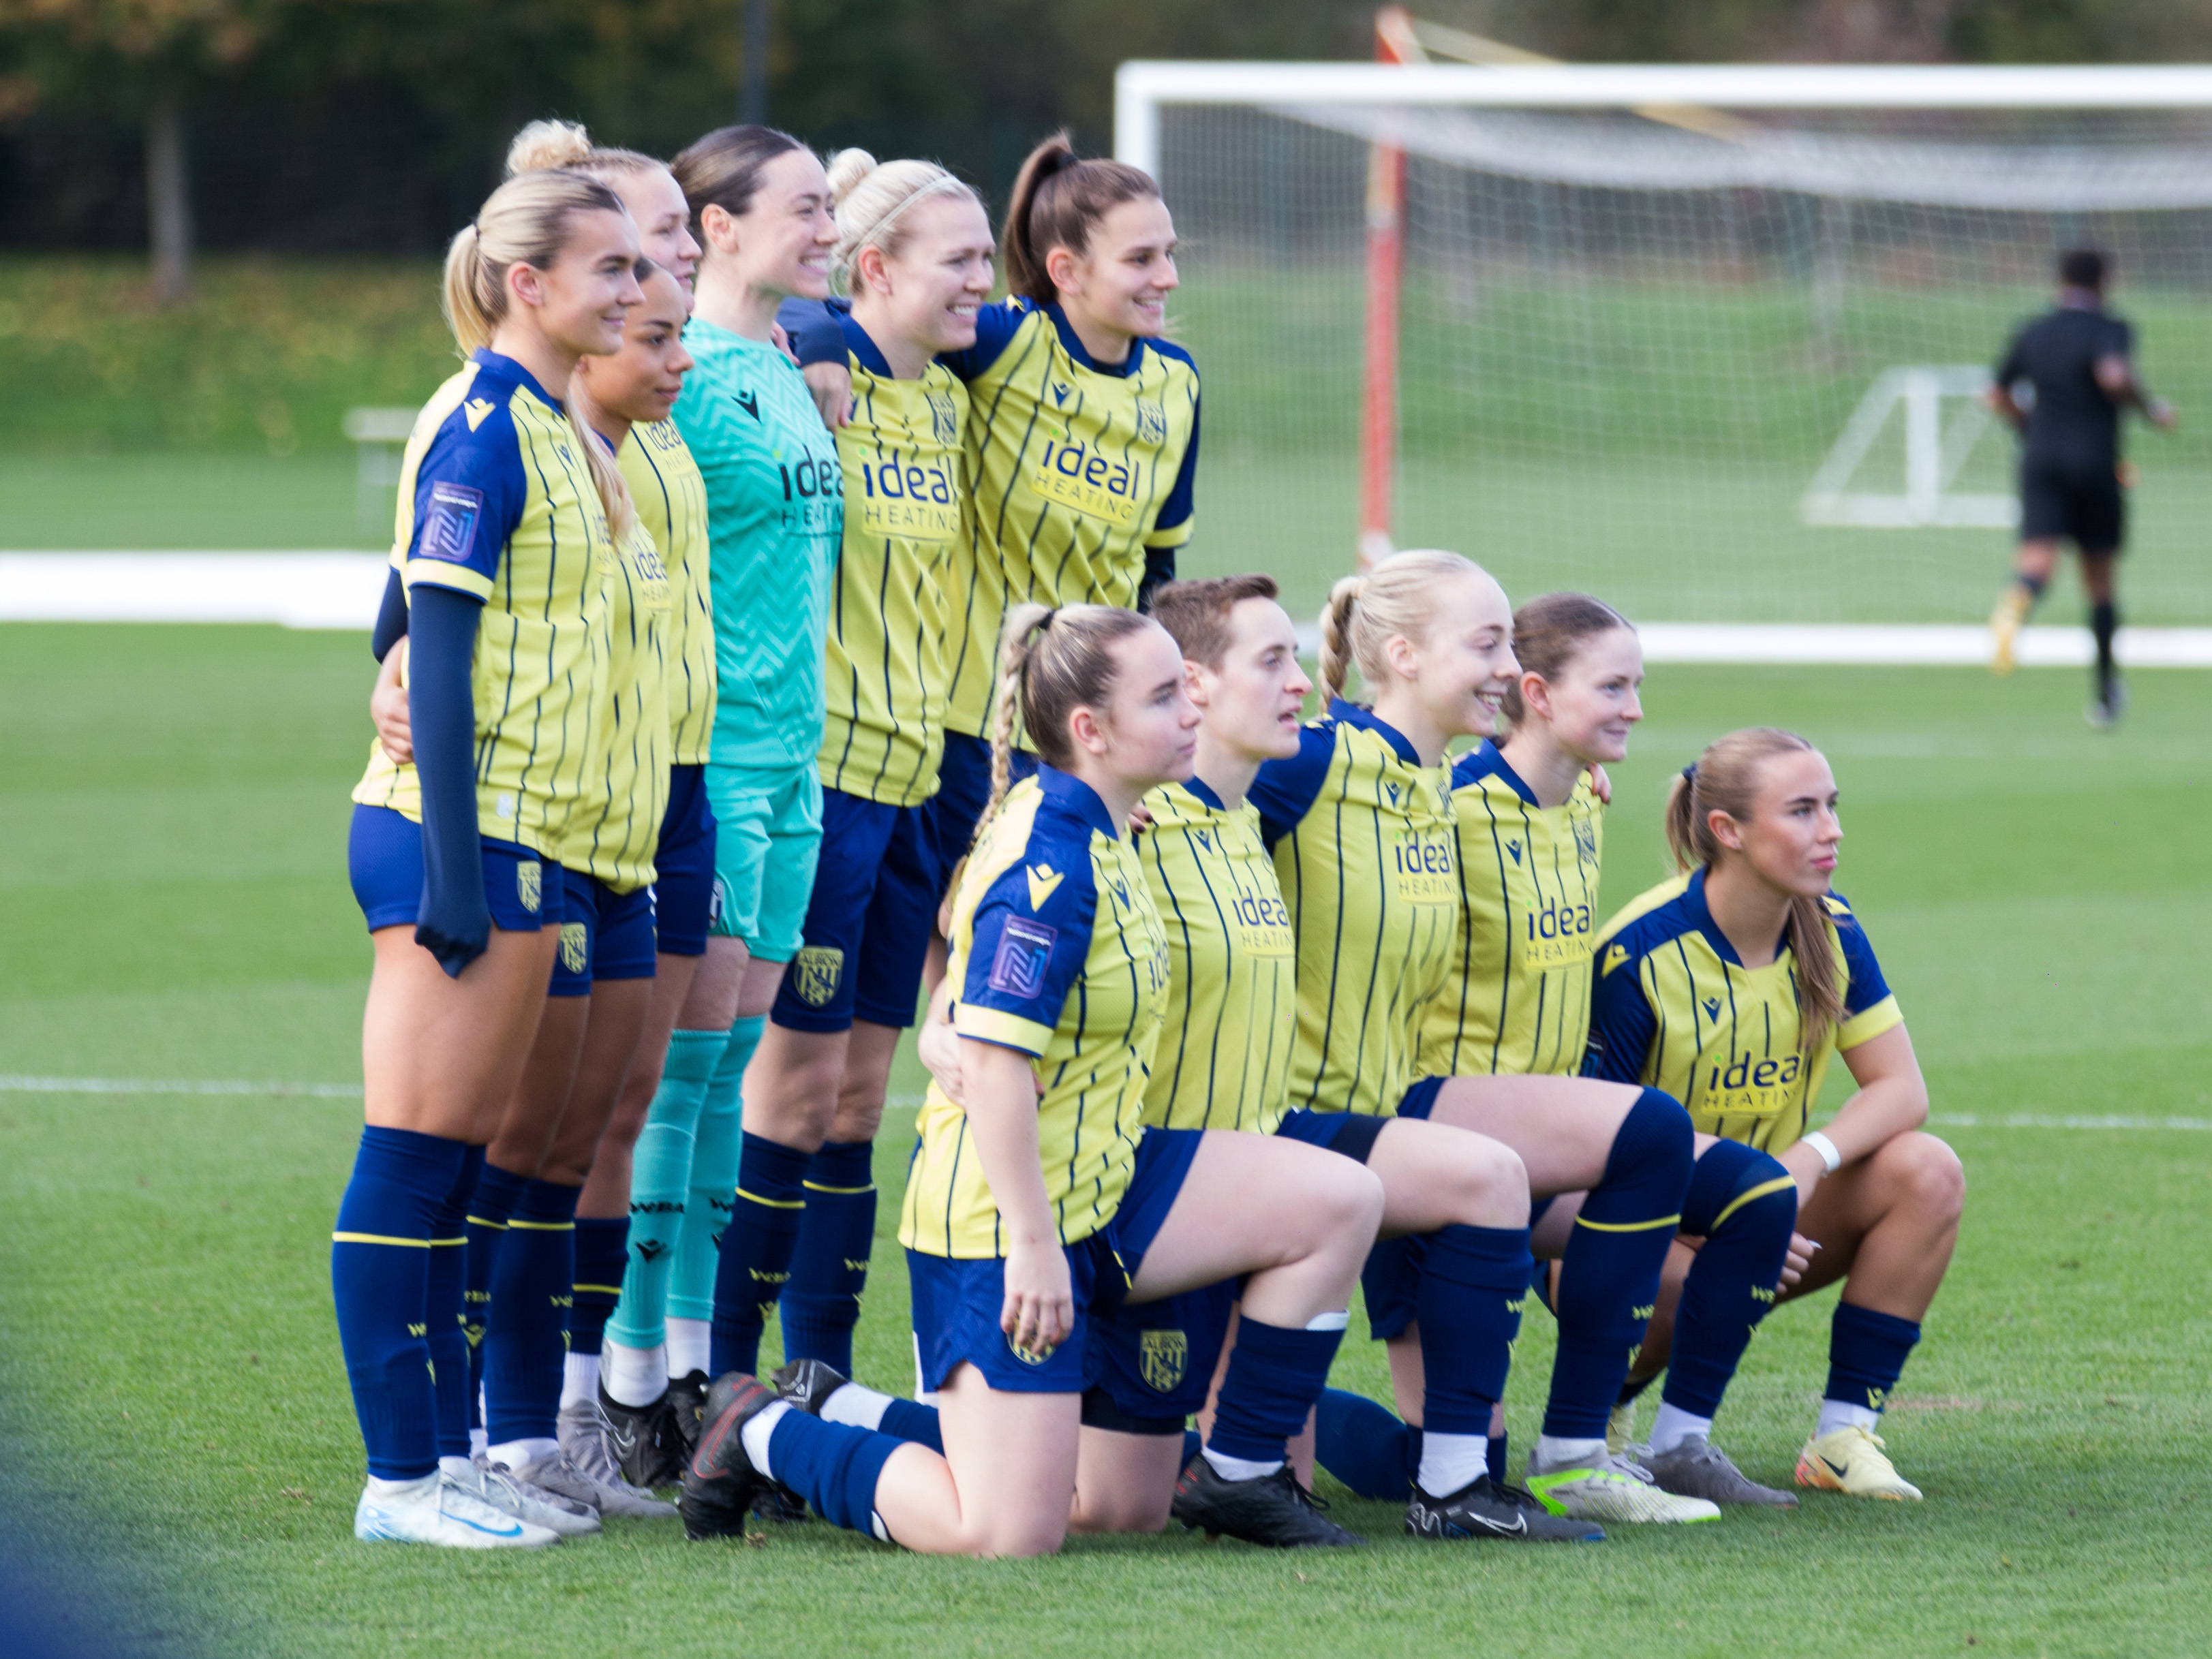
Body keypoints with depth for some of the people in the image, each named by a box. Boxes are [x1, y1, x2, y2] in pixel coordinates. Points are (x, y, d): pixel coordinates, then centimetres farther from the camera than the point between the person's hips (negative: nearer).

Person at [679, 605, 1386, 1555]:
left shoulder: (1099, 835, 8)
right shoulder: (1049, 863, -22)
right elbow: (992, 1058, -25)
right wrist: (1033, 1243, -24)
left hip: (1101, 1183, 10)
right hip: (998, 1220, -10)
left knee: (1339, 1201, 0)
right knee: (1009, 1537, -11)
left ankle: (1241, 1474, 10)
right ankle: (763, 1434, 10)